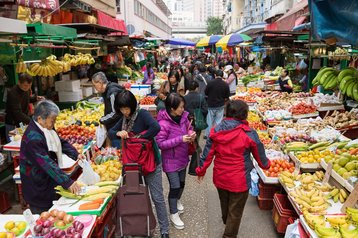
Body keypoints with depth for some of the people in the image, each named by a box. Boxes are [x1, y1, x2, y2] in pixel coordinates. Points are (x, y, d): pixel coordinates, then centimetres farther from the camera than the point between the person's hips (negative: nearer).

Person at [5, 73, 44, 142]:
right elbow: (17, 113, -32)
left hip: (23, 122, 7)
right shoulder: (13, 93, -26)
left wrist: (35, 98, 0)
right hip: (13, 125, -7)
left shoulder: (27, 89, -2)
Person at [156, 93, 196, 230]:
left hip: (182, 158, 7)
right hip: (171, 160, -6)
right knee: (175, 186, 2)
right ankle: (174, 214, 24)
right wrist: (180, 139, -29)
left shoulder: (183, 117, -7)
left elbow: (189, 128, 10)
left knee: (182, 183, 23)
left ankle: (177, 201, 52)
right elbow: (160, 143, -24)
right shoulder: (163, 123, -26)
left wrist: (191, 134, -14)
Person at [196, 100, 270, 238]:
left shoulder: (216, 130, -8)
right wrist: (266, 165, 19)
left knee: (225, 205, 29)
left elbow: (208, 153, -3)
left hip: (220, 178, 5)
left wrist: (201, 170, 11)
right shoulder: (249, 134, -16)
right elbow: (260, 155, -3)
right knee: (235, 211, 13)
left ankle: (226, 224, 56)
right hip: (239, 180, -5)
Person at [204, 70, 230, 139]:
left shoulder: (210, 83, -13)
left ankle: (207, 134, 18)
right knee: (218, 121, 10)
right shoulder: (225, 85, -8)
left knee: (210, 120, 11)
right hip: (220, 106, 1)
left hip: (211, 105, -1)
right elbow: (227, 97, -1)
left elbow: (206, 93, -3)